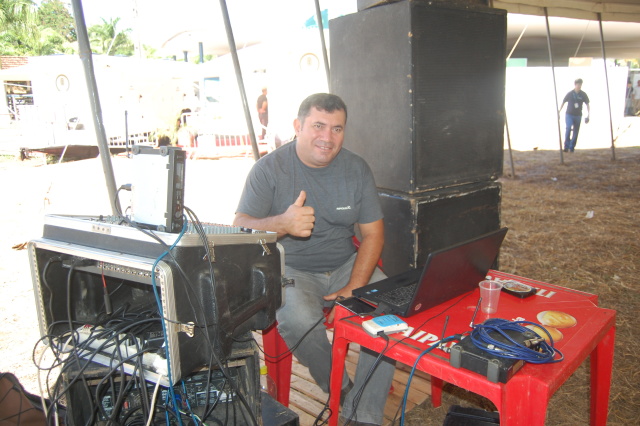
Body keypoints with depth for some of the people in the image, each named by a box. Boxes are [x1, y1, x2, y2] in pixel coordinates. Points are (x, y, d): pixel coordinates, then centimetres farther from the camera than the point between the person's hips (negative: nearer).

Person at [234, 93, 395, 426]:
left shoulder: (356, 169, 2)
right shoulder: (270, 168, -7)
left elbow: (373, 234, 1)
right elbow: (240, 228, -13)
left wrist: (354, 288, -13)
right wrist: (282, 223, -35)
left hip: (346, 265, 3)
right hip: (292, 269, -2)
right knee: (299, 319, -33)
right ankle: (340, 391, -4)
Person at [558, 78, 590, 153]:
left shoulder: (583, 95, 0)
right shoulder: (569, 94, -3)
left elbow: (587, 105, 8)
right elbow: (563, 103, 8)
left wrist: (588, 115, 2)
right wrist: (559, 112, 8)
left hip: (578, 115, 2)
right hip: (569, 114, -2)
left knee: (576, 132, 3)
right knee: (568, 128, -23)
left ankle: (572, 148, 13)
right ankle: (566, 147, -21)